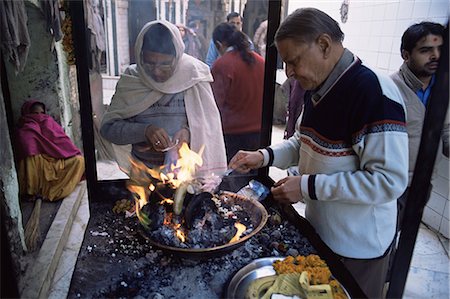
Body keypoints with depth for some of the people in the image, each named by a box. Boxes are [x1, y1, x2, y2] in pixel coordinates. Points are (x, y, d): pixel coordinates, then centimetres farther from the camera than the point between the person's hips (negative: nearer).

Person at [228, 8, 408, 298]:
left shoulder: (374, 91, -26)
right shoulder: (317, 89, 1)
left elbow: (390, 181, -27)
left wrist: (308, 186, -26)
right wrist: (265, 156, -4)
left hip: (358, 245, -7)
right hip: (318, 230, 8)